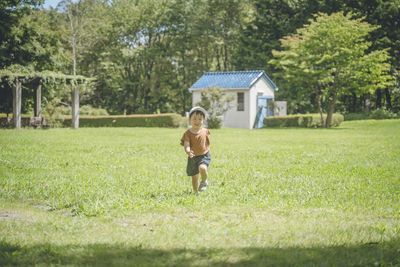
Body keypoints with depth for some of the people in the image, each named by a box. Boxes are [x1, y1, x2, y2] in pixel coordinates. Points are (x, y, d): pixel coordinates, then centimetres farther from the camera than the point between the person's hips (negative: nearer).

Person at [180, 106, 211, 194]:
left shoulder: (205, 131, -4)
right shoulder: (188, 133, -12)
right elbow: (186, 145, -24)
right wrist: (188, 152, -43)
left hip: (204, 156, 0)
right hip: (193, 158, 0)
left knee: (202, 168, -30)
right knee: (194, 177, 8)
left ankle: (204, 182, 0)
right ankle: (196, 192, 29)